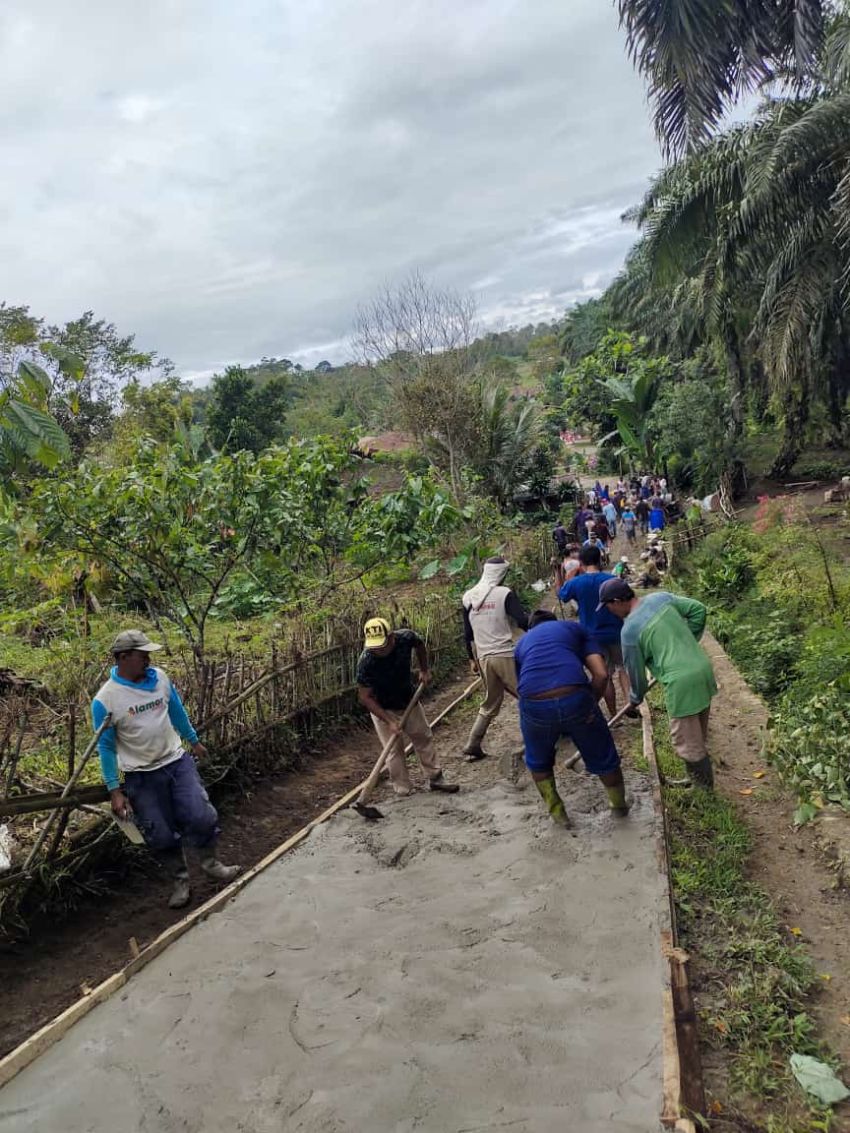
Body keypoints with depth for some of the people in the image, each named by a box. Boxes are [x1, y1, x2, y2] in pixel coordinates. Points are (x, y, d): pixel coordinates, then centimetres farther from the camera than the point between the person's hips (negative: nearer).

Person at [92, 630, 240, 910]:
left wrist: (194, 741, 23)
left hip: (177, 761, 3)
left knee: (201, 817, -4)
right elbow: (106, 747, -8)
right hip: (141, 776, -2)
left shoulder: (160, 677, -4)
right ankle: (181, 881, 28)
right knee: (162, 836, 5)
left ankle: (209, 863, 23)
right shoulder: (105, 700, -15)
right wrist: (114, 791, -9)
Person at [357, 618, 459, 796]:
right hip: (382, 708, -4)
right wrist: (389, 721, -30)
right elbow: (365, 697, -26)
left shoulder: (405, 638, -25)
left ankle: (435, 778, 30)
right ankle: (404, 792, 12)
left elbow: (420, 644, 3)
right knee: (394, 750, -3)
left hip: (408, 700, 4)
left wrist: (424, 670, -3)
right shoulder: (366, 661, -34)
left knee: (424, 738, 13)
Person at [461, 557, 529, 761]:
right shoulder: (505, 593, -8)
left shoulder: (468, 597, 8)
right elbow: (523, 621, -15)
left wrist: (472, 658, 22)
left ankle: (473, 746, 14)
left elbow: (468, 633, 13)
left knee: (490, 704, 17)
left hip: (484, 658, 6)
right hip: (506, 655, -6)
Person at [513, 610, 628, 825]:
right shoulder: (575, 628, 26)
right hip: (575, 699, -1)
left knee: (538, 762, 32)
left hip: (534, 705, 1)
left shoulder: (522, 643, 32)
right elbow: (601, 674, 10)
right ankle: (619, 804, 46)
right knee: (603, 757, 26)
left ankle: (556, 812, 36)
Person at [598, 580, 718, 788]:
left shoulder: (630, 630, -12)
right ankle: (703, 781, 38)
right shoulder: (661, 597, 4)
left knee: (687, 744, 7)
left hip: (682, 682, -8)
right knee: (698, 737, 23)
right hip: (703, 669, 8)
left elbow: (635, 670, 0)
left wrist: (636, 697, 19)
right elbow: (698, 609, 9)